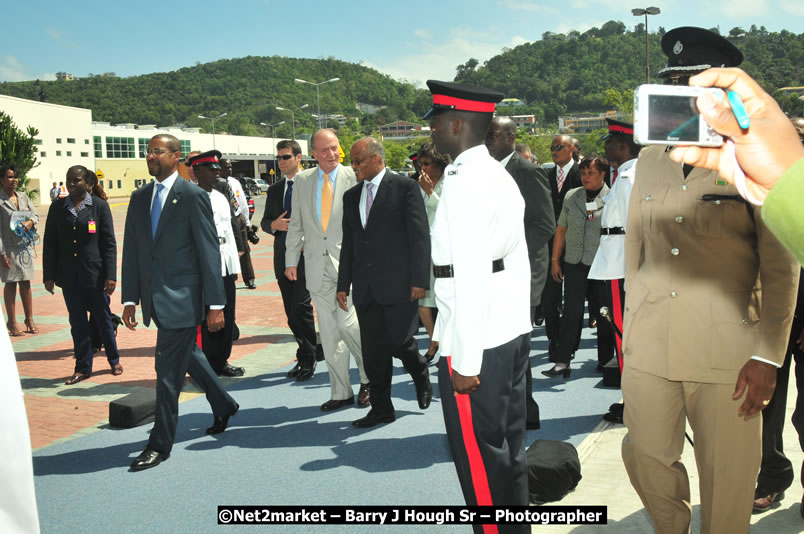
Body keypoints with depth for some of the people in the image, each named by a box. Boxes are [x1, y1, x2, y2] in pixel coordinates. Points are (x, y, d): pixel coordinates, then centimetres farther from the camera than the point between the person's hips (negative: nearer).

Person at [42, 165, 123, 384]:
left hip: (95, 274, -2)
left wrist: (110, 275, -9)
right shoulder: (57, 207, 5)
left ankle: (114, 360, 25)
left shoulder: (99, 206, -2)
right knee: (77, 323, 9)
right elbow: (50, 243, 8)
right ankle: (82, 368, 18)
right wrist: (49, 275, 3)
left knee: (103, 318, 8)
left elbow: (109, 243, -3)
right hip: (69, 276, 2)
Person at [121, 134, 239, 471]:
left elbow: (209, 252, -11)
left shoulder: (193, 196, -9)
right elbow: (131, 251, 12)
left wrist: (215, 303, -13)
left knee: (168, 370, -3)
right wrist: (130, 298, 7)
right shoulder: (139, 198, 10)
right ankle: (223, 405, 42)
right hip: (155, 298, 7)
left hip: (182, 297, -7)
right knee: (187, 356, 20)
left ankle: (160, 444, 9)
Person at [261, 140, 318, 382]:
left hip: (306, 254, -6)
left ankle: (308, 360, 0)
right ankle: (304, 356, 20)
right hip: (283, 256, 6)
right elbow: (265, 222, 16)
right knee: (291, 310, 9)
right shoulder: (275, 189, 14)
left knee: (301, 306, -11)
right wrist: (275, 225, -6)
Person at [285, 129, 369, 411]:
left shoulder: (354, 177, -1)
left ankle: (369, 377, 12)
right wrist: (291, 259, 13)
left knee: (348, 324, -12)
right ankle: (341, 392, 18)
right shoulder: (302, 180, 11)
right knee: (329, 333, 7)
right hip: (317, 266, 4)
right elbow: (296, 224, 16)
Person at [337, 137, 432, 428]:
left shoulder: (405, 187, -2)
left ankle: (421, 374, 24)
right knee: (373, 350, 6)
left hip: (398, 282, -5)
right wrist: (343, 284, 13)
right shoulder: (351, 196, 16)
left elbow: (419, 235, -7)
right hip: (365, 287, 6)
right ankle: (381, 408, 17)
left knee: (398, 341, -8)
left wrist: (419, 279, -12)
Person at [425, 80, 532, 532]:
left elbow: (470, 277, -20)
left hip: (477, 340, -10)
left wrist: (465, 360, -18)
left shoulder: (464, 183, -15)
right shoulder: (502, 177, 13)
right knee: (510, 447, 17)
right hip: (513, 330, 10)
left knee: (479, 456, 1)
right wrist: (517, 321, 19)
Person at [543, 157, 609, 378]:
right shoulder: (571, 196, 9)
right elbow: (561, 230, 12)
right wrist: (555, 260, 10)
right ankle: (562, 362, 1)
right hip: (574, 263, 2)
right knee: (571, 312, 0)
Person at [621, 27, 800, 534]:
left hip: (727, 353, -3)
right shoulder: (650, 160, 9)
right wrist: (630, 327, 10)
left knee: (727, 483, 5)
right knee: (646, 459, 10)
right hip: (649, 348, 4)